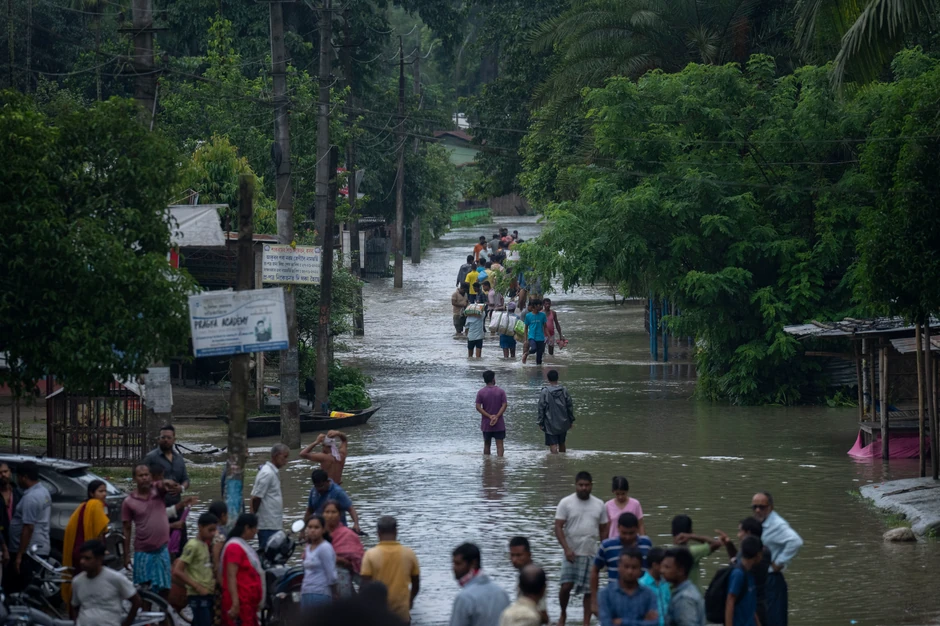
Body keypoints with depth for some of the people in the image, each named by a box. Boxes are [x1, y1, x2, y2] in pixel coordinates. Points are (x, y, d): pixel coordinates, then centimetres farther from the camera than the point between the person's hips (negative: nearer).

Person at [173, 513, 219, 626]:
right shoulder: (193, 546, -12)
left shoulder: (205, 545, 14)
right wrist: (197, 587, -17)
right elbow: (177, 571, -18)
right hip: (197, 596, -8)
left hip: (208, 595, 8)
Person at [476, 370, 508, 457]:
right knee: (499, 445, -1)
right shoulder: (501, 391, -4)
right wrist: (496, 417, -14)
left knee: (486, 444, 14)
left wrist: (489, 416, -11)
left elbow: (478, 407, -9)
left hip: (486, 424, 1)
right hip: (499, 424, -1)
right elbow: (504, 406, -11)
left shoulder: (480, 392, -3)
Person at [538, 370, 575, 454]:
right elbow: (570, 406, 4)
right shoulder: (564, 390, -1)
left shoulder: (544, 392, -10)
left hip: (550, 424, -4)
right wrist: (571, 421, 14)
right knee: (562, 444, 19)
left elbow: (541, 409, -8)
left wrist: (540, 423, 0)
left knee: (553, 445, -4)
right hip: (563, 424, 4)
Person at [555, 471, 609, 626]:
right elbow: (558, 527, -5)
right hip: (572, 554, -2)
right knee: (566, 586, -10)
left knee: (589, 590, 1)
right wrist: (566, 549, -17)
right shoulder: (566, 503, -2)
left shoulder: (599, 505, 8)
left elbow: (603, 530, 13)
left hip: (592, 554, 2)